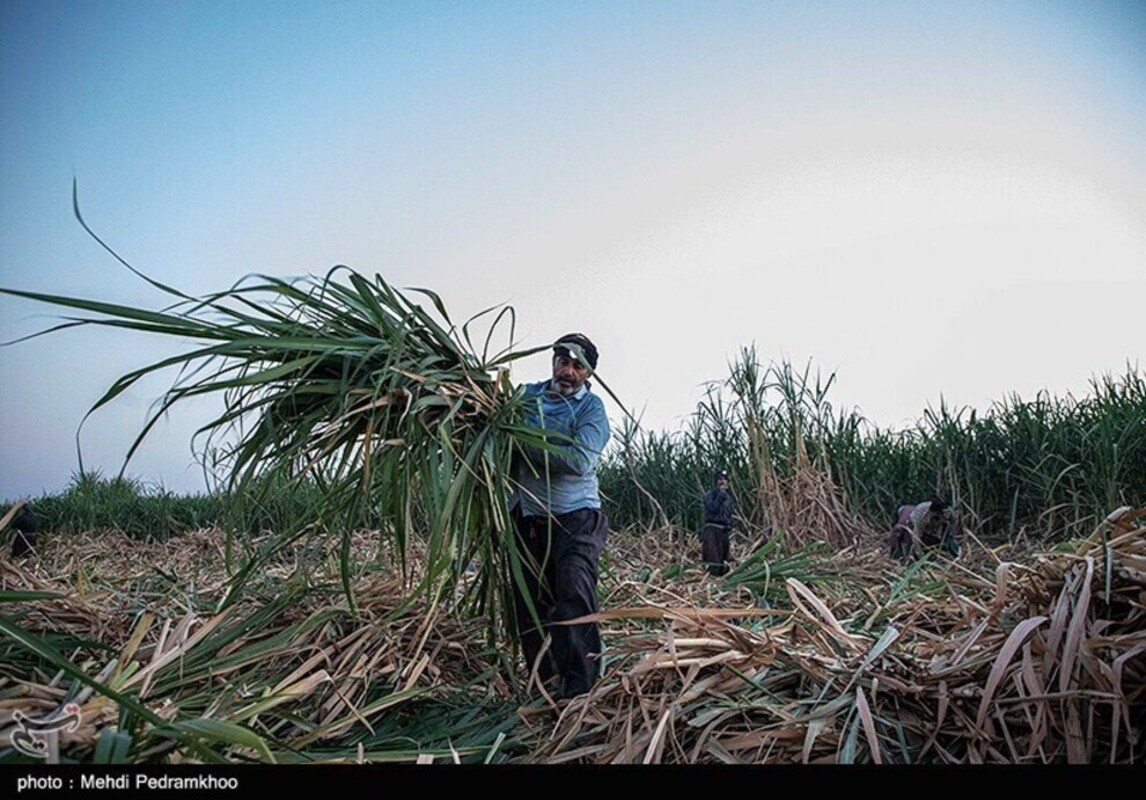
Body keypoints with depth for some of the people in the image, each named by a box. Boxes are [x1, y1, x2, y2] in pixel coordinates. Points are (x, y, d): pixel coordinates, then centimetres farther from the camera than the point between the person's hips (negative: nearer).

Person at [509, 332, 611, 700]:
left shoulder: (591, 407, -3)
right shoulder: (528, 394, 10)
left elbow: (580, 461, -18)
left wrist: (527, 445, -19)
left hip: (575, 517, -5)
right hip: (527, 518, 5)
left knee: (575, 594, -19)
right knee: (530, 605, 9)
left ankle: (580, 687, -10)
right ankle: (546, 684, 23)